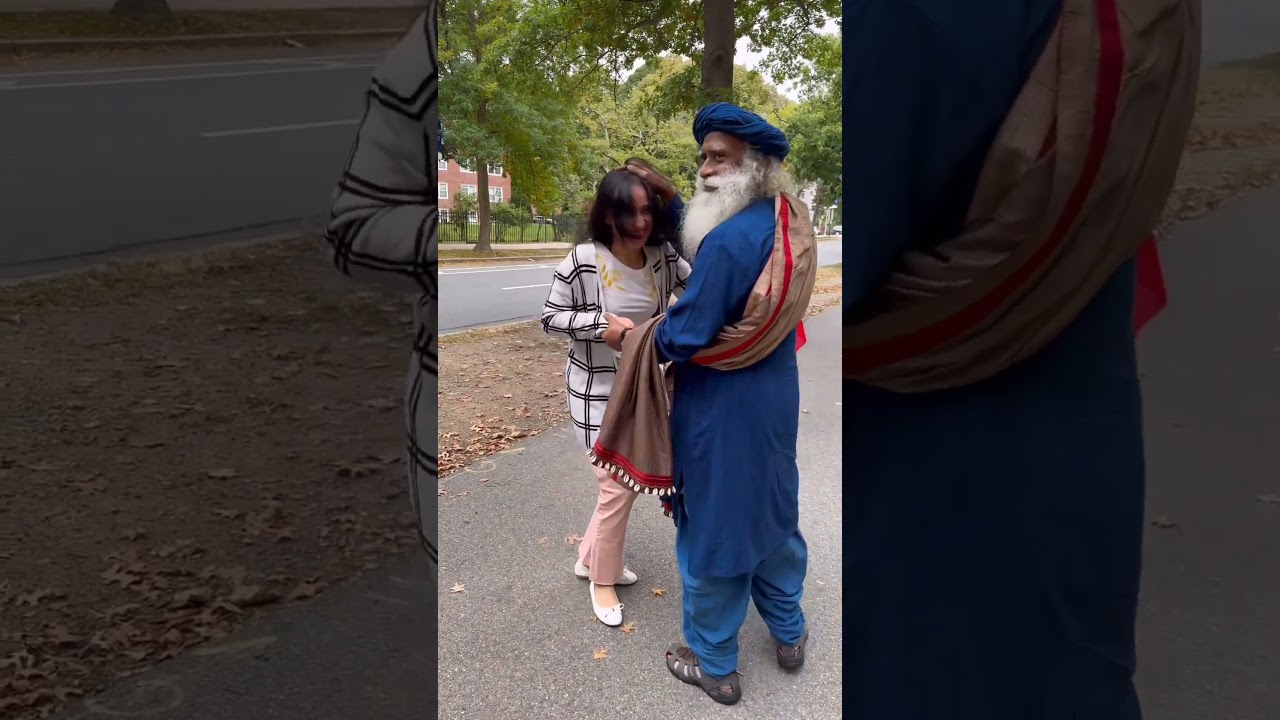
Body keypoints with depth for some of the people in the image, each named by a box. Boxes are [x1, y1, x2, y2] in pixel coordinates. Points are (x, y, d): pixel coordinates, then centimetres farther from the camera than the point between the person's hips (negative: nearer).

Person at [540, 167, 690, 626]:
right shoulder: (582, 262, -18)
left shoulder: (664, 259, -6)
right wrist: (602, 324, -24)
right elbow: (550, 318, -11)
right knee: (617, 488, 0)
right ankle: (602, 579, 24)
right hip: (598, 391, -6)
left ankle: (590, 558, 40)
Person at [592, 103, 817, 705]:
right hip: (774, 397, 8)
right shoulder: (791, 223, 2)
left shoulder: (727, 241, -26)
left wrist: (628, 336, -3)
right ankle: (789, 632, 41)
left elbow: (685, 337, -24)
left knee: (712, 528, 8)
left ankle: (714, 663, 26)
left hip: (723, 409, -8)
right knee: (772, 513, 23)